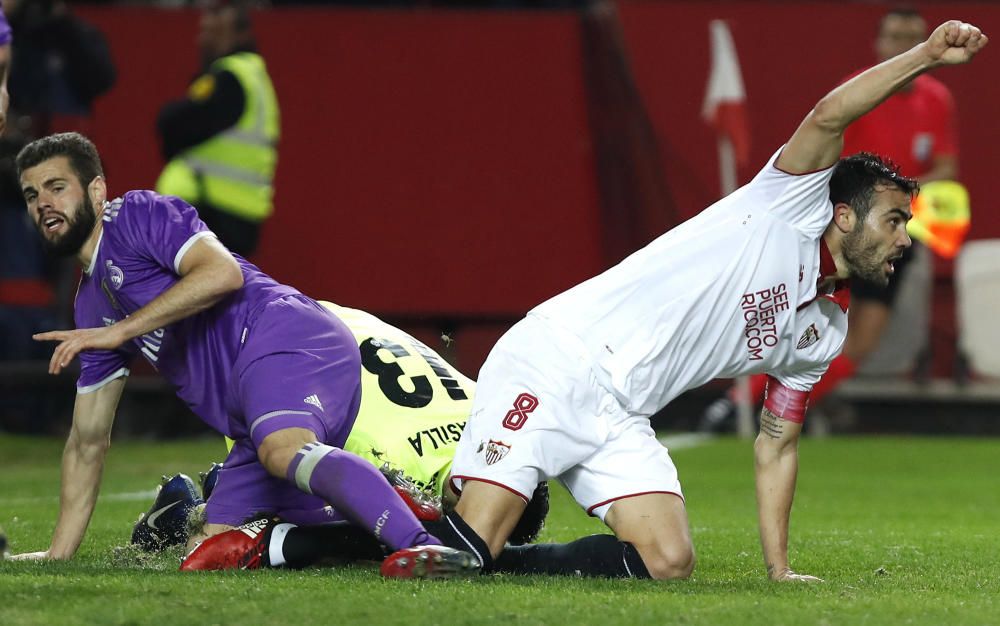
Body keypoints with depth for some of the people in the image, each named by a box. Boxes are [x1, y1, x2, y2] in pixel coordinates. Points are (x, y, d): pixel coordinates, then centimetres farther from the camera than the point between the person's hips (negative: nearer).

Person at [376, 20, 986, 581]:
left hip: (621, 418, 8)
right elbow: (828, 118, -20)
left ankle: (492, 560, -2)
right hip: (557, 358, -8)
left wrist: (779, 568, 14)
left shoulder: (825, 331, 19)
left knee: (669, 562, -15)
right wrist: (925, 55, -23)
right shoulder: (792, 207, -1)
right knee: (470, 543, -23)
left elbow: (776, 447, 23)